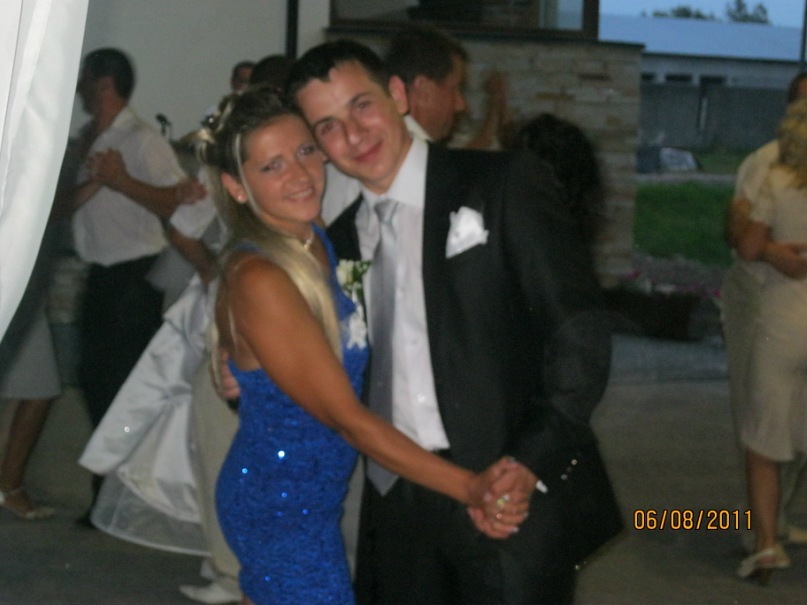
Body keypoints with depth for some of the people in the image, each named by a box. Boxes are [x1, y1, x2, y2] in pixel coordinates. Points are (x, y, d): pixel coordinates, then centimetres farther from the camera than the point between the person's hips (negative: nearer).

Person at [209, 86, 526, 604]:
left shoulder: (321, 240, 0)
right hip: (283, 508, -7)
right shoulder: (259, 280, -24)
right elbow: (346, 418, -23)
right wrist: (471, 488, -25)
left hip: (320, 495, 7)